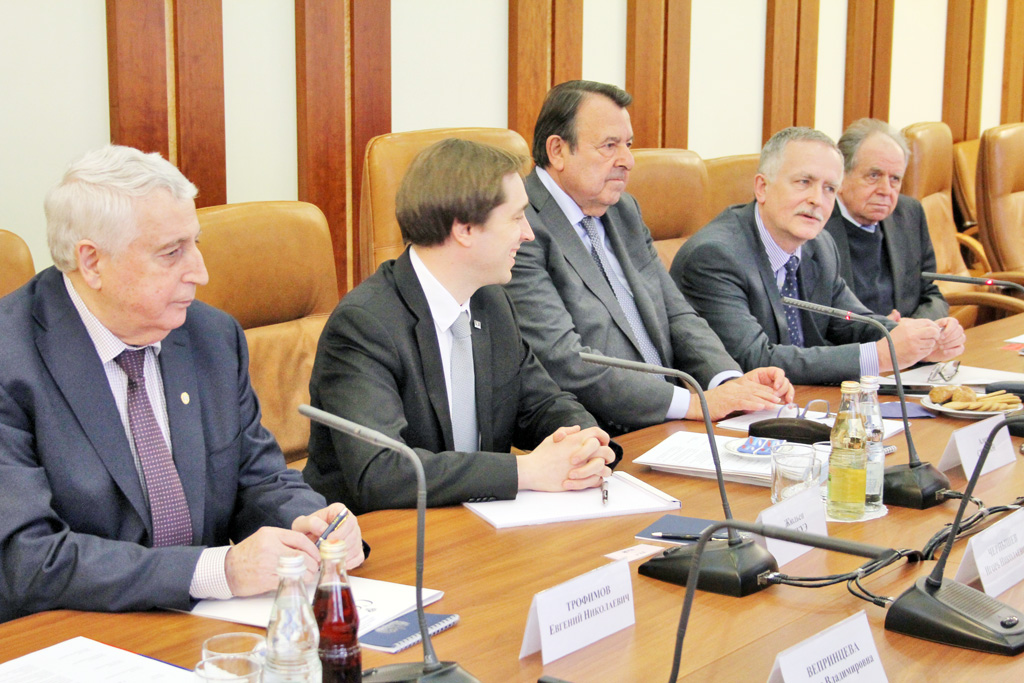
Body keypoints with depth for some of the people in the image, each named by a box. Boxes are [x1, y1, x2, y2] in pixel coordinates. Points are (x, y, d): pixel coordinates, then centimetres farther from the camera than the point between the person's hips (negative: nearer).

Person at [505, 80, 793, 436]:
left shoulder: (624, 210, 17)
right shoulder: (521, 230, -12)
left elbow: (677, 316, 17)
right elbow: (563, 362, -20)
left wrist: (729, 379, -3)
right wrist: (690, 402, -19)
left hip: (667, 432, 8)